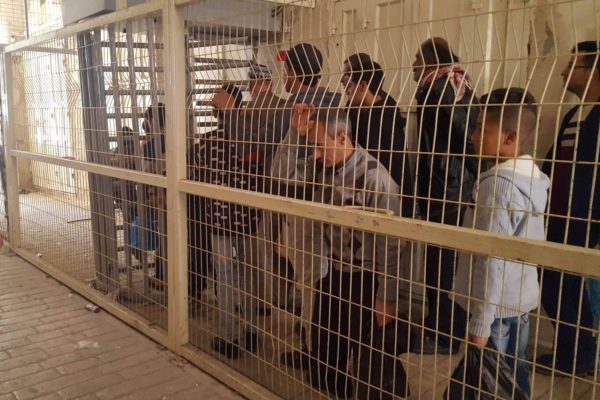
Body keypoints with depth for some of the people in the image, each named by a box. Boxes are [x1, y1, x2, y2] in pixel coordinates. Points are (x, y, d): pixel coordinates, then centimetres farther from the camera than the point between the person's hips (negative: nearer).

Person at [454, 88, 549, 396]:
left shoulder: (498, 182, -21)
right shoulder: (534, 176, 6)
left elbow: (491, 259, -22)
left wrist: (480, 322, -17)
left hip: (496, 305, -8)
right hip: (520, 298, 9)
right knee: (514, 374, 20)